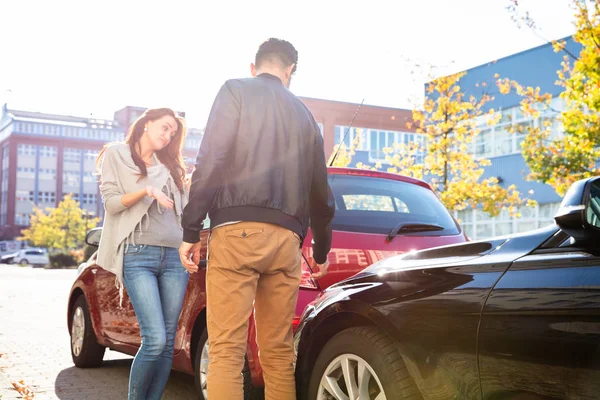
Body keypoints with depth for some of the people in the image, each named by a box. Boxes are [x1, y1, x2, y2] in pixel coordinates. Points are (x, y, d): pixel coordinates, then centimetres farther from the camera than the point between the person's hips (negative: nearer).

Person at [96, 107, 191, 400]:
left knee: (168, 343, 0)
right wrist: (146, 191, -14)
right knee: (155, 340, -16)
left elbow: (186, 208, 20)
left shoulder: (170, 166, 24)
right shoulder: (117, 155, 11)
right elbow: (111, 203, 0)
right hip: (138, 255, -5)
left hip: (175, 255, 5)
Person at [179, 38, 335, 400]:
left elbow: (211, 161, -6)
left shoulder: (235, 91, 6)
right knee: (278, 352, 10)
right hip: (286, 238, 5)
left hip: (237, 231, -5)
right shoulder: (304, 114, 21)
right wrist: (322, 249, 33)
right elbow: (320, 190, 23)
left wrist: (191, 230, -4)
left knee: (227, 350, -6)